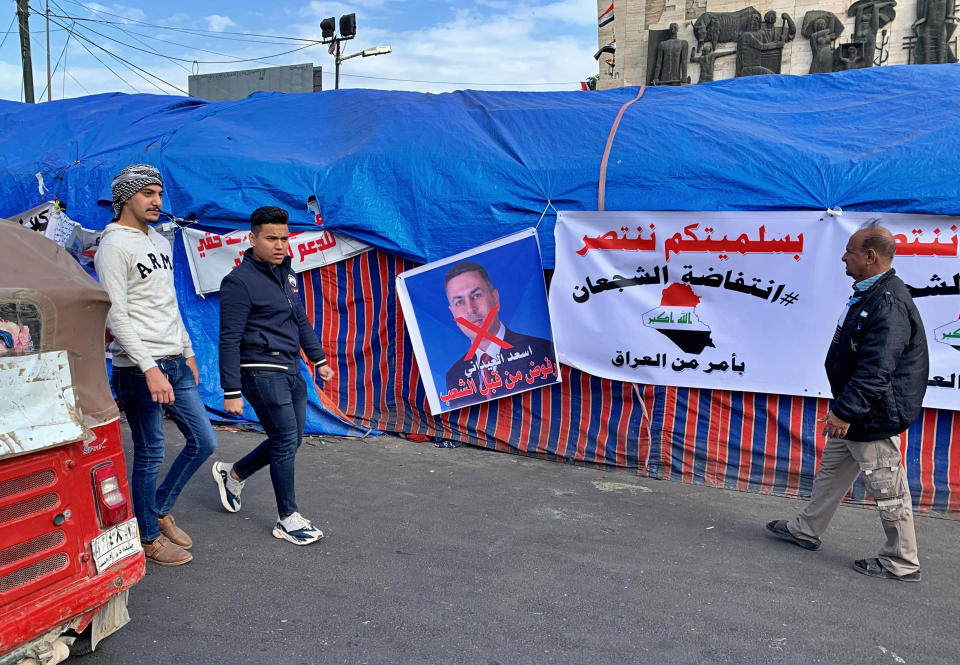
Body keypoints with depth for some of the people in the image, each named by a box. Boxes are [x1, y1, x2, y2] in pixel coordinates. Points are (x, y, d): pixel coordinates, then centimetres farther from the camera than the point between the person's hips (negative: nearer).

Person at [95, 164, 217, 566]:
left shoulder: (160, 242, 16)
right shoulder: (114, 246, -11)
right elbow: (116, 317, -18)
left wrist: (187, 351, 21)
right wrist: (149, 368, -24)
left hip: (175, 365, 8)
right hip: (140, 370, -8)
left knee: (203, 442, 11)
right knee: (150, 455, 1)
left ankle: (160, 511, 29)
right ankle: (148, 538, 19)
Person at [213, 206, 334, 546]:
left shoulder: (286, 273, 12)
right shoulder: (240, 281, -13)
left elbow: (301, 320, 23)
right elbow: (229, 340, -14)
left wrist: (319, 359, 21)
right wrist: (231, 392, -16)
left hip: (291, 371, 9)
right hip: (262, 373, -9)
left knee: (290, 440, 13)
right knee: (286, 441, -5)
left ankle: (233, 474, 35)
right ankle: (287, 519, 9)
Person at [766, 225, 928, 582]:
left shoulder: (889, 302, -24)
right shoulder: (868, 294, 9)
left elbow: (876, 369, -29)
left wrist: (844, 411, -27)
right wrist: (842, 409, 21)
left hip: (874, 416, -11)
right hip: (855, 412, 11)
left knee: (887, 488, 2)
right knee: (832, 468, 21)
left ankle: (902, 562, 16)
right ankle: (806, 529, 36)